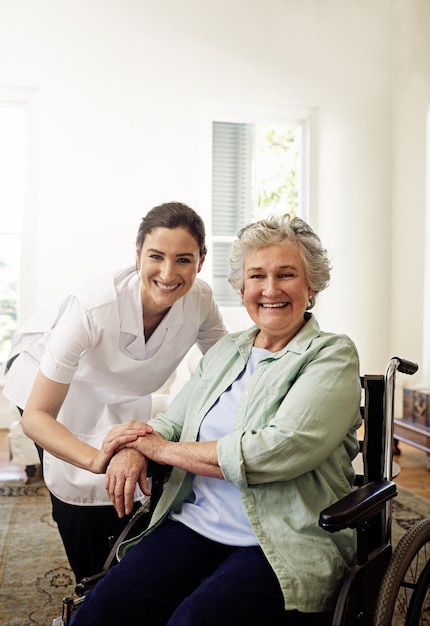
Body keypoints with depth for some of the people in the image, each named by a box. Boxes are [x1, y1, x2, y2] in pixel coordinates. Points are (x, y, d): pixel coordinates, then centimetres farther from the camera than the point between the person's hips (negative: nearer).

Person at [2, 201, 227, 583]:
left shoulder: (200, 300, -26)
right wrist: (99, 460, -53)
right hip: (51, 386, -3)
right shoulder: (91, 307, -39)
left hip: (121, 394, 4)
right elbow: (36, 416, -36)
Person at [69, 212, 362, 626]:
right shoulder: (225, 351, 16)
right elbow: (171, 421, 18)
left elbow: (278, 451, -17)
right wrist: (135, 449, -7)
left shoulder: (333, 356, -4)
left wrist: (164, 450, -8)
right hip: (195, 525, 5)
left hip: (284, 544, -4)